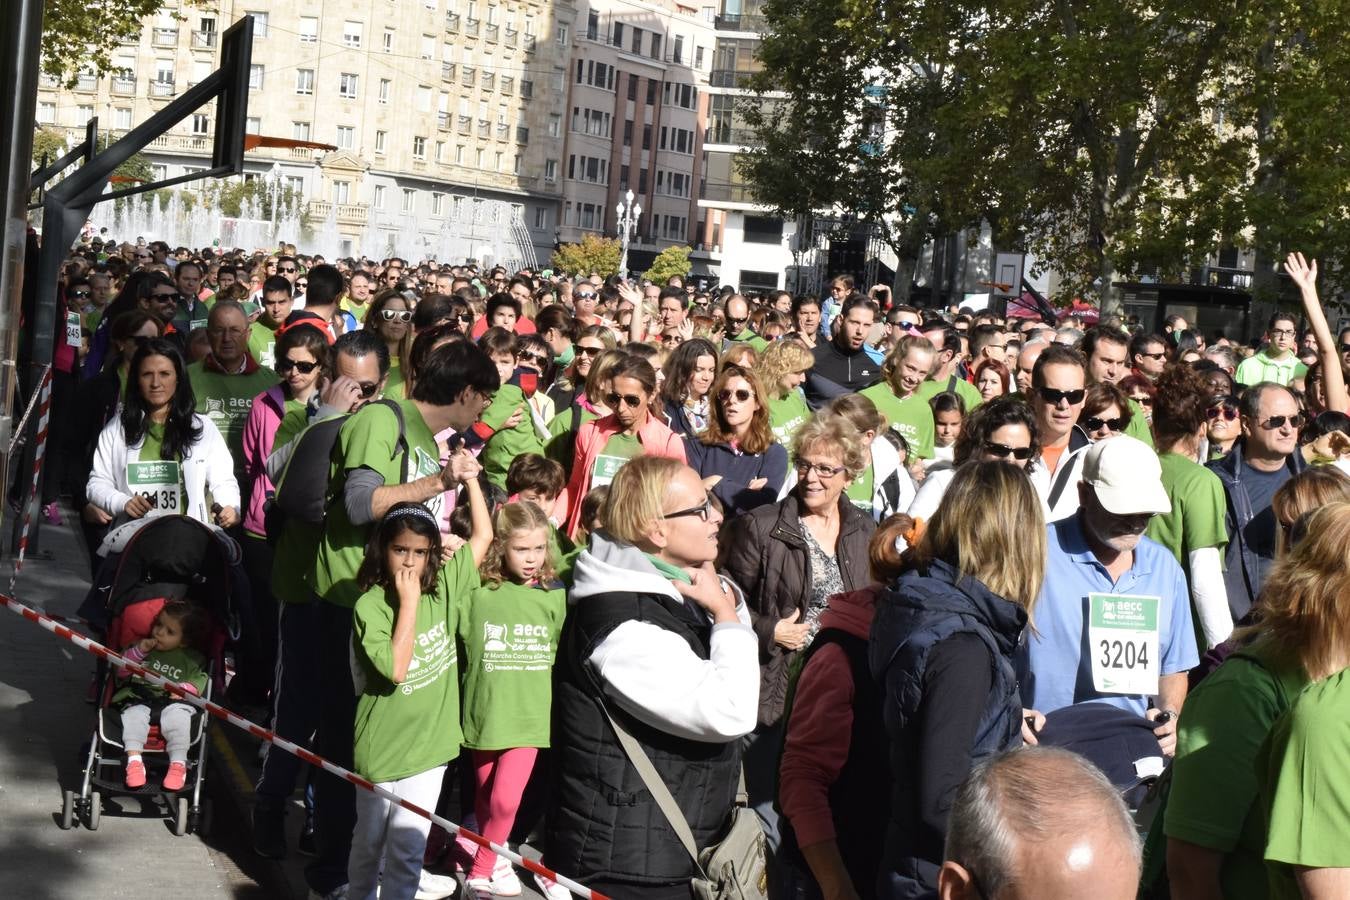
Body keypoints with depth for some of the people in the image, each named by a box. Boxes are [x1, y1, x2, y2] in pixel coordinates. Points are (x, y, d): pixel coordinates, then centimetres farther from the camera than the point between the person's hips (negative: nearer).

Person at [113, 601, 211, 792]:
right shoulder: (143, 646, 18)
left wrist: (184, 688, -16)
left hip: (173, 701, -2)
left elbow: (199, 679, 5)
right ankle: (134, 760, -41)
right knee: (133, 714, -31)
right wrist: (138, 651, -1)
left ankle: (178, 764, -38)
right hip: (139, 698, 2)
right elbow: (121, 670, 14)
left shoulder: (192, 658, 13)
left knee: (177, 716, -34)